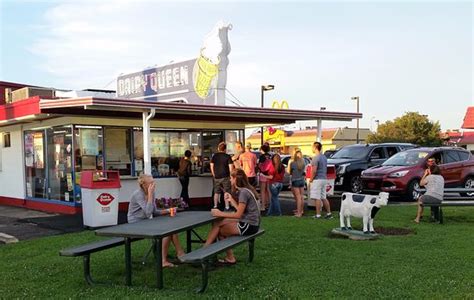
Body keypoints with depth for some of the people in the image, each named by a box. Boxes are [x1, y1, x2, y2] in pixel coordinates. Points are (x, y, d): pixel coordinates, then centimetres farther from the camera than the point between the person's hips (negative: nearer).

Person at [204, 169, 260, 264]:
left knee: (218, 230, -3)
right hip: (248, 222, 9)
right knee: (217, 223, 4)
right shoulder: (246, 189, 12)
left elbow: (239, 214, -19)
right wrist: (232, 200, 13)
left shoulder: (243, 192, -17)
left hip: (249, 226, -9)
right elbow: (241, 210, 9)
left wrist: (220, 214, -15)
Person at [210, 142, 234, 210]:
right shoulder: (227, 156, -5)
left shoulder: (214, 156, 4)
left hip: (217, 177, 3)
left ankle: (215, 206, 14)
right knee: (226, 192, 2)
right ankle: (227, 206, 0)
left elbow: (212, 167, 4)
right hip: (225, 177, -3)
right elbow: (231, 167, -9)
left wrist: (214, 175, 13)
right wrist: (230, 176, 1)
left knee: (216, 192, 11)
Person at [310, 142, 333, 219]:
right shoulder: (324, 157, 14)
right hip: (324, 179, 9)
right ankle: (329, 213, 15)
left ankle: (318, 215, -3)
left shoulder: (316, 158, -15)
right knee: (324, 198, 14)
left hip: (317, 179, -9)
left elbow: (314, 171, -19)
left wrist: (311, 179, -8)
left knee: (317, 198, -5)